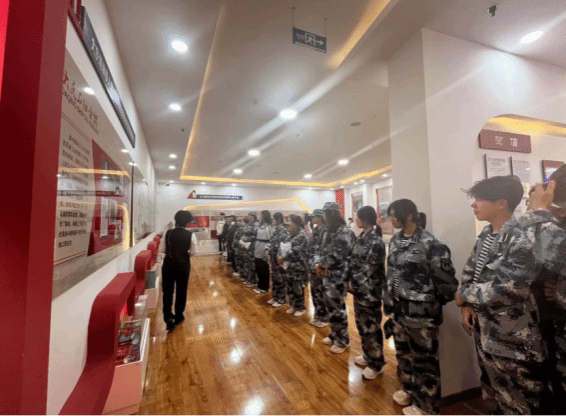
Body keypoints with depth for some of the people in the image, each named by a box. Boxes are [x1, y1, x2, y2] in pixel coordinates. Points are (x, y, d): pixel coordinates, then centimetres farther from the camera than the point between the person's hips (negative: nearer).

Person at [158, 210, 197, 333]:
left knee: (167, 291, 12)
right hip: (183, 265, -1)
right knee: (181, 291, 14)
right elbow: (193, 252, -6)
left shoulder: (168, 233, -5)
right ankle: (178, 316, 28)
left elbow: (161, 250, -2)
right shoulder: (191, 235, -10)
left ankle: (168, 317, 1)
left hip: (168, 265, 1)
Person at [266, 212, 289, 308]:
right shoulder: (276, 229, 11)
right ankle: (275, 297, 31)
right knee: (274, 277, 17)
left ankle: (281, 300, 15)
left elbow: (282, 244, -20)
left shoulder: (283, 229, -16)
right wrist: (267, 249, 7)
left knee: (281, 278, 2)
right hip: (273, 255, 9)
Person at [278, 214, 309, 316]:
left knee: (298, 287, 0)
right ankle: (293, 305, 29)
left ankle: (300, 308, 17)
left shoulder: (301, 235, -13)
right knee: (290, 285, 14)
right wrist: (280, 256, -5)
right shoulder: (291, 234, 12)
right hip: (290, 265, 8)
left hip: (298, 265, -8)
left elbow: (295, 250, -21)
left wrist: (284, 257, -19)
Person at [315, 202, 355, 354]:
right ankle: (334, 334, 36)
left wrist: (321, 263, -10)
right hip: (327, 276, 8)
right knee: (330, 306, 18)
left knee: (337, 309, 4)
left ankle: (342, 340, 23)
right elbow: (323, 251, 13)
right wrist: (318, 263, -5)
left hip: (337, 277, -8)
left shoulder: (343, 232, -18)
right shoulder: (329, 231, 11)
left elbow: (336, 256, -25)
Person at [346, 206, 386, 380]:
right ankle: (368, 355, 40)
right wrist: (349, 281, 4)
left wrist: (352, 284, -10)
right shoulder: (361, 238, 6)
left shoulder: (376, 242, -20)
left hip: (369, 291, -8)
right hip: (358, 289, 8)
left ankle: (376, 364, 25)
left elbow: (368, 269, -20)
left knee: (371, 327, 7)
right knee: (361, 324, 20)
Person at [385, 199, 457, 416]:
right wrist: (388, 299, 15)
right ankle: (409, 388, 48)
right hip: (397, 309, 7)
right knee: (403, 353, 24)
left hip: (421, 312, -7)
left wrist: (435, 303, -1)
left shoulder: (430, 243, -18)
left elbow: (446, 278, -13)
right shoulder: (395, 241, 4)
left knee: (424, 359, 11)